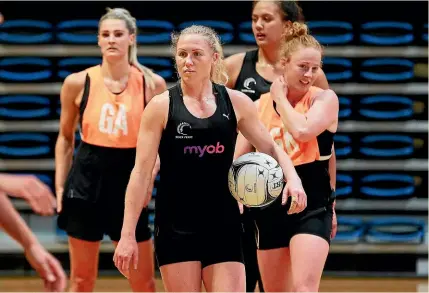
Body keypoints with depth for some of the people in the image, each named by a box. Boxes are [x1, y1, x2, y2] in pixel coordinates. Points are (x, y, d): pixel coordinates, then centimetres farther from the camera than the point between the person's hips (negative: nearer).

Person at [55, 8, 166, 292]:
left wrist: (150, 171, -9)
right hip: (87, 180, 0)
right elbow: (65, 138, 10)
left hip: (130, 182, 0)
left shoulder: (152, 84, -3)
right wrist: (60, 186, 6)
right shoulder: (78, 82, -2)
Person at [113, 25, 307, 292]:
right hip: (176, 227, -2)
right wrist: (128, 234, -9)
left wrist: (292, 178, -7)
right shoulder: (161, 106, -3)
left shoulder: (236, 102, 4)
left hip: (223, 224, 2)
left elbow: (271, 148, 14)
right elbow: (141, 172, -4)